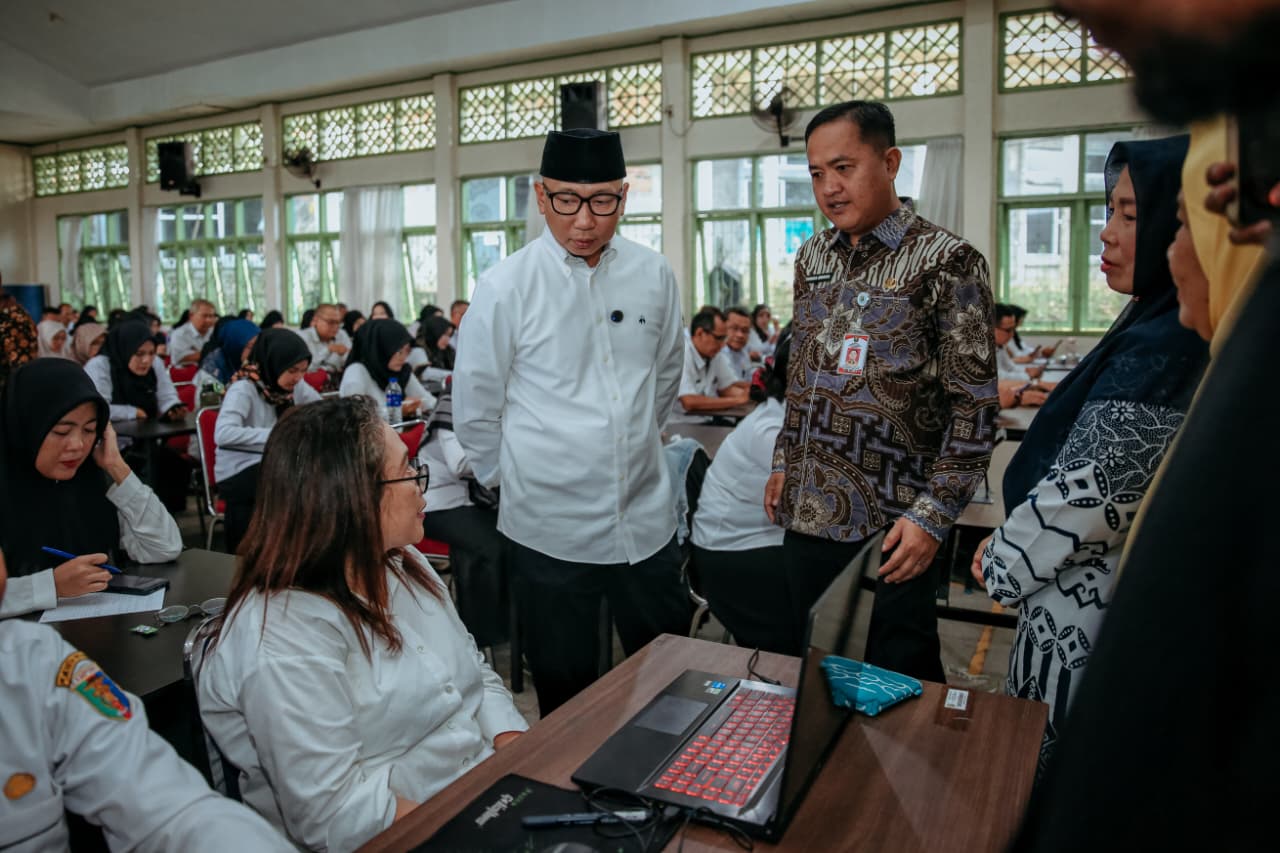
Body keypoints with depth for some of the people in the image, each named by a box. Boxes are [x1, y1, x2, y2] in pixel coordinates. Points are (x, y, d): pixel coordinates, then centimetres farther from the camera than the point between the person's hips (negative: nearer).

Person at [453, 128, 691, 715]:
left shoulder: (653, 277, 0)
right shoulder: (506, 288, -10)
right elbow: (475, 411, -1)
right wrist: (516, 479, 8)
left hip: (646, 519, 3)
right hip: (549, 528, -3)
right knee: (565, 692, 12)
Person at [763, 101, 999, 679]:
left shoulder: (947, 262, -10)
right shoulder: (813, 257, 9)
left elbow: (974, 406, -12)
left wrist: (933, 515, -16)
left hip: (889, 527, -5)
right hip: (807, 514, 6)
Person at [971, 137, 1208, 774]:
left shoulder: (1162, 352, -24)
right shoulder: (1161, 331, 6)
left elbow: (1085, 494, -22)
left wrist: (1002, 563, -5)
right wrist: (1011, 546, 8)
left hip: (1086, 619, -9)